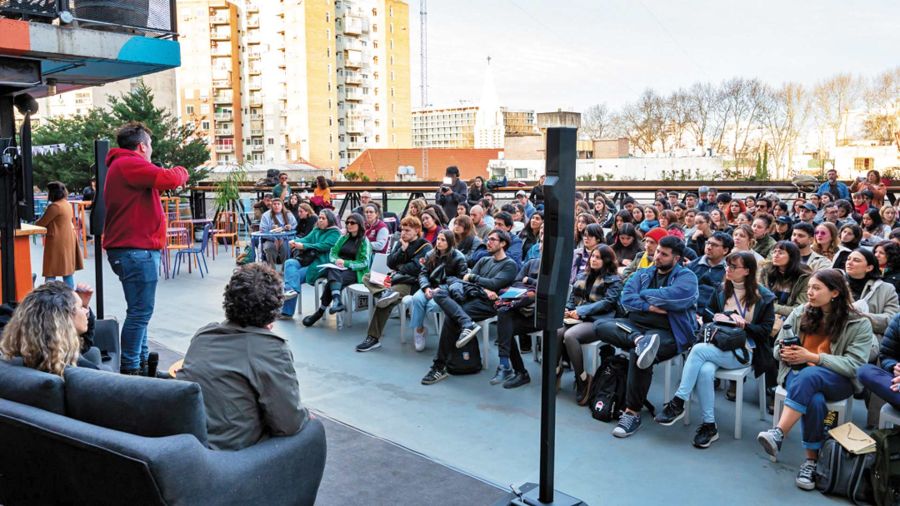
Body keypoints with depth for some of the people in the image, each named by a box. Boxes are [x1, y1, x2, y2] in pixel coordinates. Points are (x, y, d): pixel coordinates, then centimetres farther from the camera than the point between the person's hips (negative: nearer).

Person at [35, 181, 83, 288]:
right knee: (68, 270, 12)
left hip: (57, 242, -9)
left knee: (50, 273, -5)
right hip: (69, 241, 9)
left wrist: (36, 222, 11)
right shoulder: (68, 204, 10)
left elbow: (41, 223, -12)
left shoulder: (55, 206, -17)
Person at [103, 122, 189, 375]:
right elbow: (169, 178, -22)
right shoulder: (129, 164, -13)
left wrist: (174, 175, 13)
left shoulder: (121, 165, 22)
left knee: (140, 310, 17)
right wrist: (182, 172, -2)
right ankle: (130, 369, -3)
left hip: (133, 249, 11)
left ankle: (142, 361, 25)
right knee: (140, 312, -8)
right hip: (136, 250, -11)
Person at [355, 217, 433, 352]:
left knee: (385, 301, -31)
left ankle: (373, 338, -28)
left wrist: (397, 273, -8)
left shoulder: (425, 246, -2)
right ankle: (385, 292, -39)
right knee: (367, 277, -9)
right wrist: (402, 250, -4)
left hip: (411, 282, -8)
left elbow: (415, 268, -13)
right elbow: (390, 263, 9)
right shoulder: (401, 243, 18)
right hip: (396, 277, 8)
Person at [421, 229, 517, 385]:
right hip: (470, 295, 7)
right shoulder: (484, 261, 27)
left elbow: (494, 284, -8)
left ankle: (440, 367, -19)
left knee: (451, 318, -28)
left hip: (487, 303, -7)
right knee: (439, 293, -20)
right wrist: (483, 289, -6)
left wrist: (472, 277, 4)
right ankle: (467, 324, -42)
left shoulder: (510, 264, 7)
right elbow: (467, 280, 13)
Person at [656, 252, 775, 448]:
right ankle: (709, 425, -20)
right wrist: (718, 318, -3)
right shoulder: (721, 291, 14)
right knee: (705, 371, -32)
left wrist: (744, 325, -12)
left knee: (699, 349, -31)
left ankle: (678, 404, -25)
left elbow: (766, 331, 3)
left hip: (743, 351, -3)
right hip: (719, 345, 4)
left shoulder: (764, 297, 5)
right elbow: (707, 318, 18)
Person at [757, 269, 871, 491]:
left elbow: (854, 365, -12)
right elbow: (779, 347, 13)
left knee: (808, 376, -39)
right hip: (798, 374, 2)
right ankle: (811, 460, -26)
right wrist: (785, 354, -13)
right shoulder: (799, 313, 7)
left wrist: (812, 357, -22)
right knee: (815, 401, -36)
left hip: (838, 381, -2)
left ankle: (778, 434, -44)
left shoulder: (859, 325, -2)